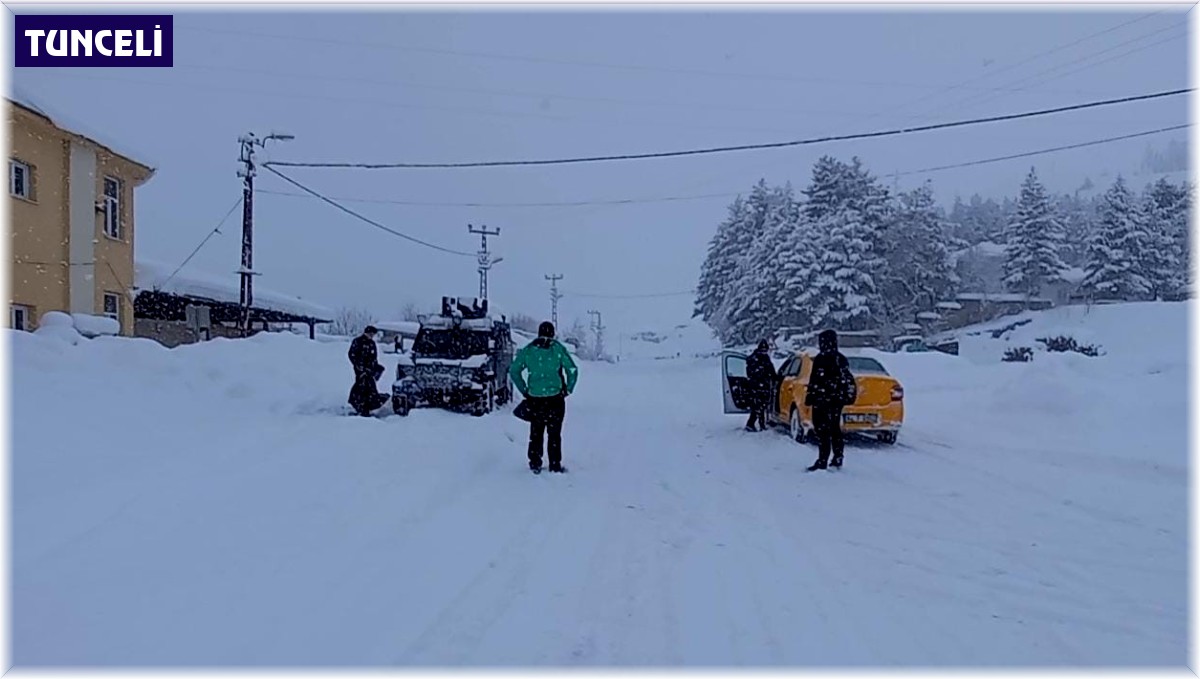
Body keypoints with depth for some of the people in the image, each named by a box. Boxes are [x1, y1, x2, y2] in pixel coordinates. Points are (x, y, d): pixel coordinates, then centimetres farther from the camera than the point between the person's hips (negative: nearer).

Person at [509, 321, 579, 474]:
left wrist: (524, 390, 9)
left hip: (534, 398, 2)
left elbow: (513, 371, 4)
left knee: (536, 433, 13)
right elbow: (572, 370, -7)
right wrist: (568, 389, 4)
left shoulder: (528, 350, 3)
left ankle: (535, 464, 17)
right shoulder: (558, 349, -4)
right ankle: (555, 465, 10)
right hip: (555, 397, -2)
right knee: (554, 433, 7)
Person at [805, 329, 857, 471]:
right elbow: (847, 380, 18)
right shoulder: (841, 359, 12)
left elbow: (815, 381, -17)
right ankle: (837, 459, 20)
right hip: (838, 399, 8)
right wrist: (846, 395, 26)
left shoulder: (821, 359, -13)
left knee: (822, 429, -7)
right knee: (834, 428, 16)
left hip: (822, 400, -8)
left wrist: (810, 397, -12)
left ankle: (822, 461, -10)